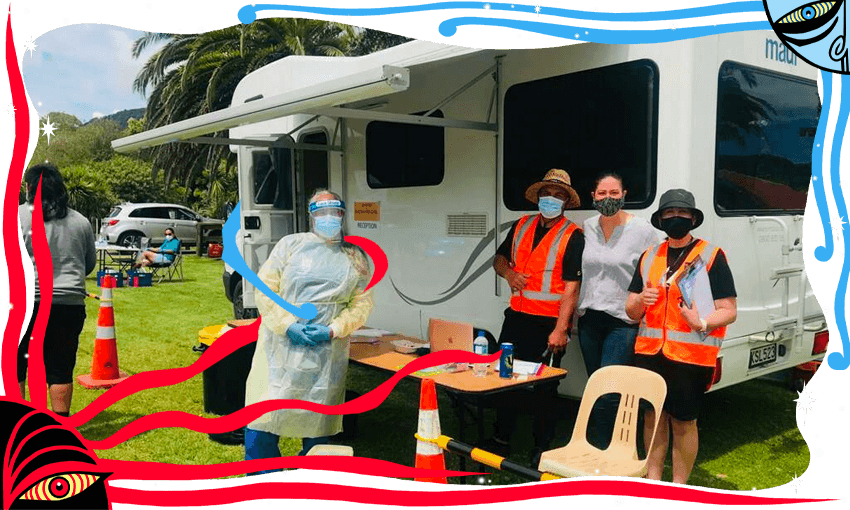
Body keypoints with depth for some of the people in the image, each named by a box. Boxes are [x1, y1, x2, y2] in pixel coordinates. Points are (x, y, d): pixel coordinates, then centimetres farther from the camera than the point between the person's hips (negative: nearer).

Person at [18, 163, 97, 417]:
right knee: (61, 368, 8)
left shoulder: (17, 215, -3)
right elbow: (90, 263, 16)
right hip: (70, 304, 3)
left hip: (26, 303, -3)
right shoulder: (81, 221, 8)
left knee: (14, 364, 11)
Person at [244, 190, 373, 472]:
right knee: (262, 417, -1)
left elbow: (362, 303, 6)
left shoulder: (355, 258, 11)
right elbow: (264, 290, 1)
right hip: (281, 346, -1)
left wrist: (333, 330, -10)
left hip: (328, 353, 1)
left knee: (318, 423, 7)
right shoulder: (290, 245, 6)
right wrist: (288, 325, -12)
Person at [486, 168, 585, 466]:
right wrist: (508, 272, -3)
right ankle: (501, 440, 28)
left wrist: (560, 329, -19)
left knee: (543, 388, 4)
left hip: (548, 324, -5)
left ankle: (543, 447, 21)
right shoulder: (521, 226, 10)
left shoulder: (572, 236, -7)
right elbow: (499, 259, 21)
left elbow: (571, 287, -13)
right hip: (517, 317, 6)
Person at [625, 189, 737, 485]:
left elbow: (729, 311, -5)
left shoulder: (711, 256, -1)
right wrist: (641, 301, -9)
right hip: (649, 352, 4)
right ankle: (652, 478, 27)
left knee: (683, 423, 4)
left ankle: (678, 486, 19)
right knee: (653, 417, 12)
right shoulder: (648, 257, 12)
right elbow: (632, 312, 14)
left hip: (691, 356, -4)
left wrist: (702, 322, -25)